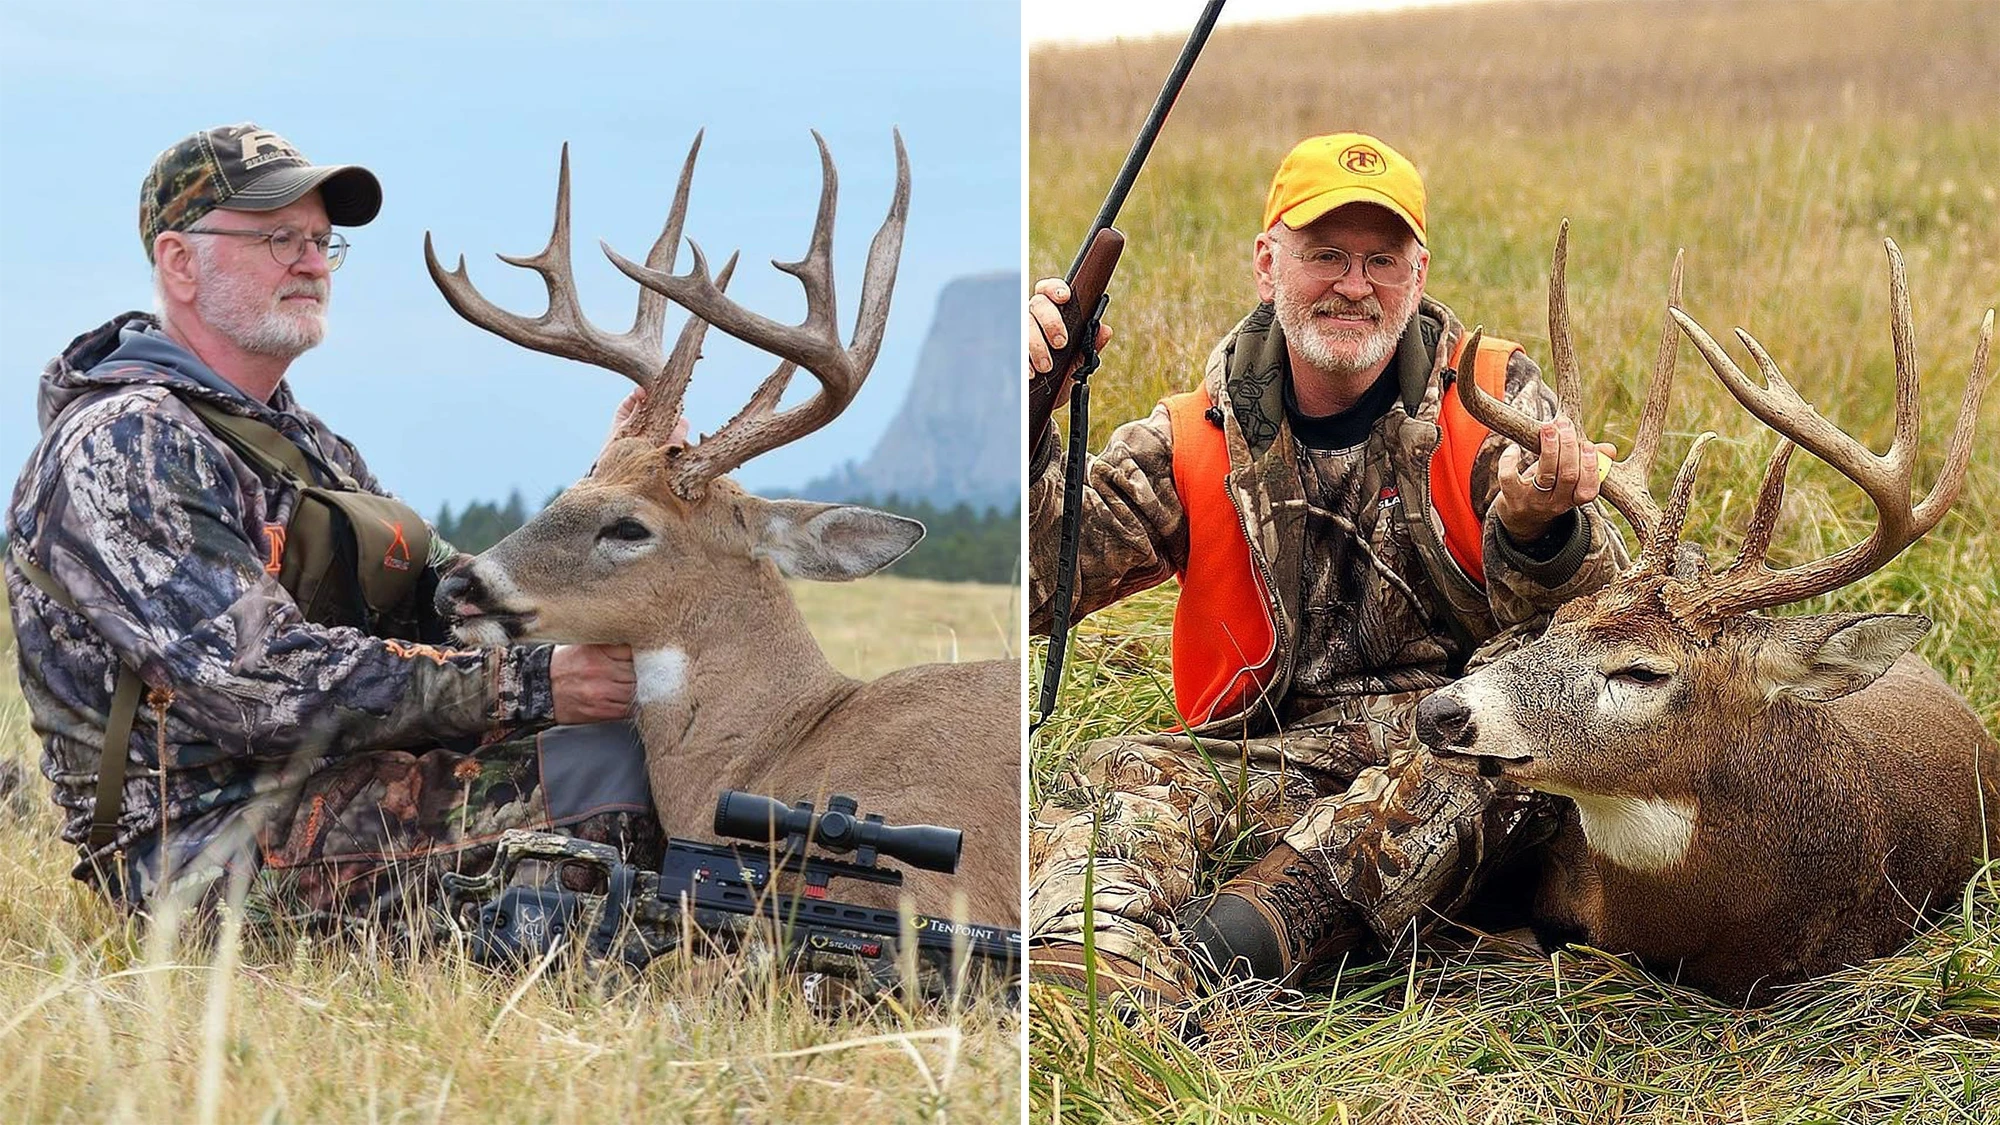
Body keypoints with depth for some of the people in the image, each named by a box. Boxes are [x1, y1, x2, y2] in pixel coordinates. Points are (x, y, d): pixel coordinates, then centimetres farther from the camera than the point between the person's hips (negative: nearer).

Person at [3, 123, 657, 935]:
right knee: (617, 776, -26)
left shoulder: (300, 442, 21)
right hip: (218, 841, -10)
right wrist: (526, 684, -25)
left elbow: (450, 598, 11)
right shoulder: (119, 449, -12)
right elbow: (259, 683, -23)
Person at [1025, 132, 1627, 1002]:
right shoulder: (1193, 444, 9)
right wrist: (1019, 420, -18)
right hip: (1276, 761, 1)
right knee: (1124, 777, -28)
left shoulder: (1495, 401, 7)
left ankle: (1290, 907, -46)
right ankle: (1093, 981, -60)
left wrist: (1540, 528, -29)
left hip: (1474, 765, -1)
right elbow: (1030, 586, -1)